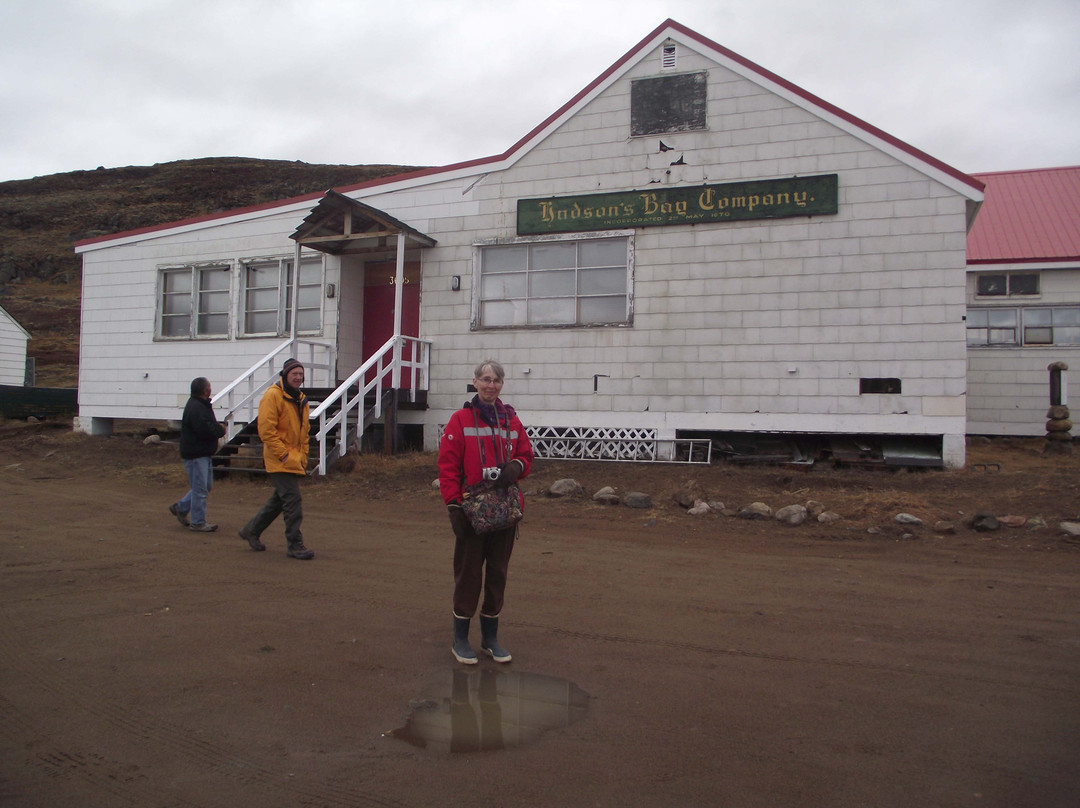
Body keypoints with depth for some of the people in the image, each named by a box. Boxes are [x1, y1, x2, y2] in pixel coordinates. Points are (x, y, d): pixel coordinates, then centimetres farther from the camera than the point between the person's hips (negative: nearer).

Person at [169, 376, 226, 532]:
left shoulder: (201, 405, 15)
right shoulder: (196, 408, -20)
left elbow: (209, 426, 16)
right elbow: (206, 430, -28)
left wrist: (217, 428, -5)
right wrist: (221, 430, -10)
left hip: (204, 453, 11)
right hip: (196, 454, -11)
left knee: (207, 485, 18)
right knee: (200, 489, -3)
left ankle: (180, 507, 28)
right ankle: (198, 522, 6)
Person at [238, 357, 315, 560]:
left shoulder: (300, 399, 16)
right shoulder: (272, 396, -11)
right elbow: (266, 430, -17)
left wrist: (303, 456, 16)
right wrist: (283, 454, -18)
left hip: (295, 460, 9)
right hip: (280, 460, -9)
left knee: (279, 499, 16)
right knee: (292, 501, -10)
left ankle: (251, 530, 32)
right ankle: (294, 545, -2)